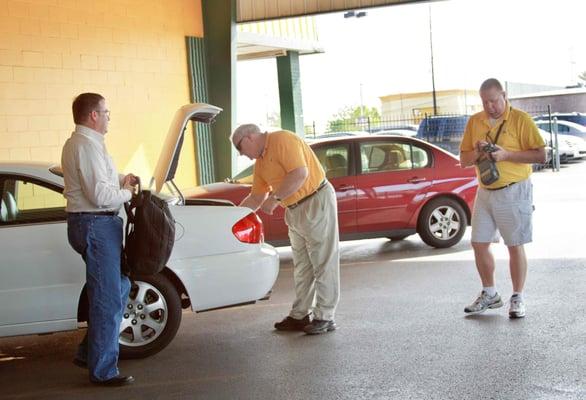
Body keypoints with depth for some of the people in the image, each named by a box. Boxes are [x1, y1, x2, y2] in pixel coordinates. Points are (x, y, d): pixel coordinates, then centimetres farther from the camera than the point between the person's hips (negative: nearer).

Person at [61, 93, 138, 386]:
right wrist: (127, 193, -7)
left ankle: (90, 352, 27)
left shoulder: (77, 143, 16)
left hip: (91, 223, 11)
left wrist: (120, 181, 9)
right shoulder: (87, 145, -18)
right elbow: (101, 196, -24)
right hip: (96, 225, -11)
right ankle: (103, 370, 4)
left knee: (118, 287, 19)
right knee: (107, 299, -4)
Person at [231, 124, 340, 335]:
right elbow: (256, 198, 20)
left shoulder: (282, 140, -13)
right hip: (294, 210, 10)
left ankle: (324, 317, 0)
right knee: (301, 266, 13)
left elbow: (300, 173, -25)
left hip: (317, 201, -10)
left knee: (323, 261, -4)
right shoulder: (260, 162, 14)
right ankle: (300, 315, 19)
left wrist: (275, 198, -21)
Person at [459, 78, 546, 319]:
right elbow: (463, 160, 11)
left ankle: (517, 298, 13)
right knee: (479, 244, 7)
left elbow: (540, 155, -12)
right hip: (484, 192, 5)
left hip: (513, 192, -5)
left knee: (515, 246, 1)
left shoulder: (520, 119, -8)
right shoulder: (474, 122, 7)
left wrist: (506, 154, -21)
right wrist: (477, 153, -11)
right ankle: (489, 294, 23)